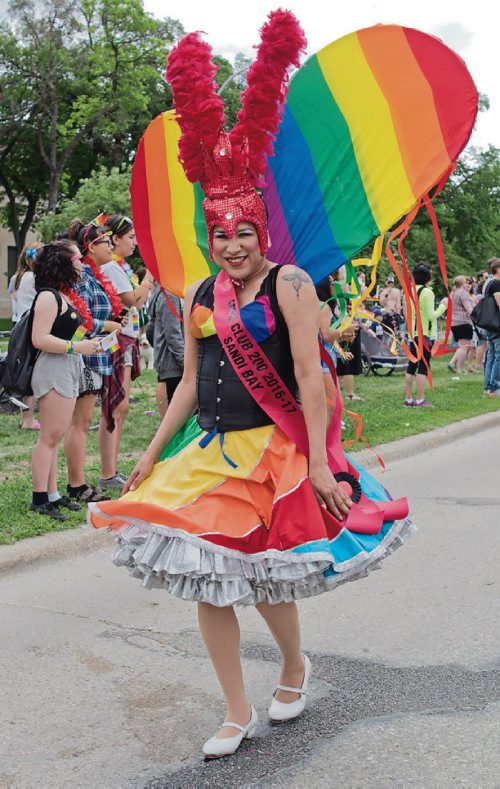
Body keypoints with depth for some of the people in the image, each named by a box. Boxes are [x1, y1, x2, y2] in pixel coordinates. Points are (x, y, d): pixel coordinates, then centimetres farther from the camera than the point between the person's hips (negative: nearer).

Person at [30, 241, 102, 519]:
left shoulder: (67, 296, 17)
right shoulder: (49, 297, -12)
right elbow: (40, 339, -20)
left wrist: (89, 342, 14)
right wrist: (76, 347, -21)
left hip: (69, 369, 10)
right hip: (53, 369, -10)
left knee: (55, 436, 11)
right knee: (51, 436, -8)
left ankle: (52, 494, 16)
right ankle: (40, 499, -5)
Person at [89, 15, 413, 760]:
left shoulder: (289, 285, -8)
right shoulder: (200, 297, 9)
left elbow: (310, 376, -14)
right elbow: (191, 382, 14)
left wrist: (319, 463, -18)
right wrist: (153, 454, 14)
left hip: (273, 452, -6)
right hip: (211, 453, 6)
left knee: (263, 576, 1)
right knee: (205, 578, 4)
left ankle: (295, 668, 35)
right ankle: (237, 713, 20)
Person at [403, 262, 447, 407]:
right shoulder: (427, 292, -14)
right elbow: (431, 315, -15)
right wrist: (443, 306, -3)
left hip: (413, 333, 8)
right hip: (425, 334, -8)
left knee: (412, 366, 10)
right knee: (424, 366, -4)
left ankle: (408, 399, 13)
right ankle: (420, 400, -4)